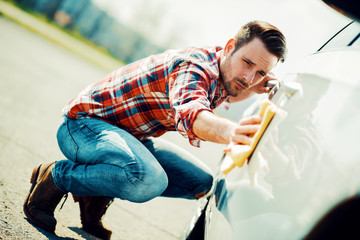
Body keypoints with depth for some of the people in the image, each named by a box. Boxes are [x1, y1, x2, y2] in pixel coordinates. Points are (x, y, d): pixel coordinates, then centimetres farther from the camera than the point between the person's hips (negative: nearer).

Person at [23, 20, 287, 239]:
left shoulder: (222, 74, 1)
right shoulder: (195, 65, -28)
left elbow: (221, 96, 27)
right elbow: (187, 112, -51)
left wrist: (253, 90, 3)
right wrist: (229, 131, -73)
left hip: (129, 135, 10)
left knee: (201, 182, 5)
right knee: (148, 179, -36)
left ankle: (94, 193, 8)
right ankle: (53, 176, -11)